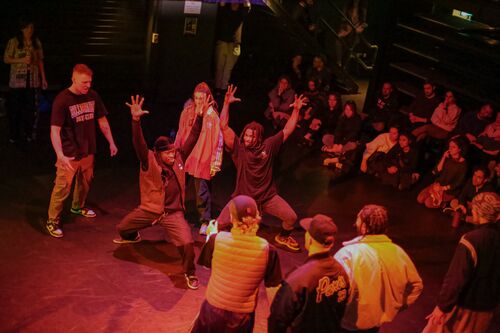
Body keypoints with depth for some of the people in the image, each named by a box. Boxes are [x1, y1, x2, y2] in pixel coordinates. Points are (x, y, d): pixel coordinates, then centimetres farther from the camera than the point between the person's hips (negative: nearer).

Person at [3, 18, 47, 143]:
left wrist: (43, 78, 8)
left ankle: (28, 133, 18)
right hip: (17, 79, -2)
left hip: (32, 79, 3)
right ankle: (13, 135, 11)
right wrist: (21, 60, -15)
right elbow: (6, 59, -1)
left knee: (30, 107, 7)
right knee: (15, 107, 1)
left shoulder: (37, 42, 7)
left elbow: (40, 61, 11)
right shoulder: (13, 42, -3)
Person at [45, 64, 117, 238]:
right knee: (62, 188, -2)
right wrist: (60, 155, -34)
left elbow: (102, 121, 10)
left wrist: (111, 143, 13)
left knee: (85, 183, 23)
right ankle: (52, 220, 13)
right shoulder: (62, 100, -19)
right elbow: (54, 130, -23)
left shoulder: (93, 96, -3)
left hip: (88, 151, 6)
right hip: (69, 154, -6)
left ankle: (78, 207, 48)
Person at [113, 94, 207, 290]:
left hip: (173, 213, 0)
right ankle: (133, 237, 60)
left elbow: (192, 139, -6)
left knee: (187, 243, -21)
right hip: (149, 209, 1)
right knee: (122, 228, 20)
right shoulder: (150, 162, -13)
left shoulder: (178, 159, -4)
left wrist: (200, 117, -16)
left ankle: (190, 273, 9)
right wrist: (136, 120, -45)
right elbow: (139, 144, -29)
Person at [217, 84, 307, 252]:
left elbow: (287, 130, -1)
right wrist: (227, 103, -29)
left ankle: (282, 237, 29)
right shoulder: (238, 147, -11)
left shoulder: (268, 145, -6)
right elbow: (224, 127, -21)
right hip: (243, 195, -2)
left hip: (267, 196, 2)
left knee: (291, 217, -4)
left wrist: (296, 110, -8)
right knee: (220, 223, -12)